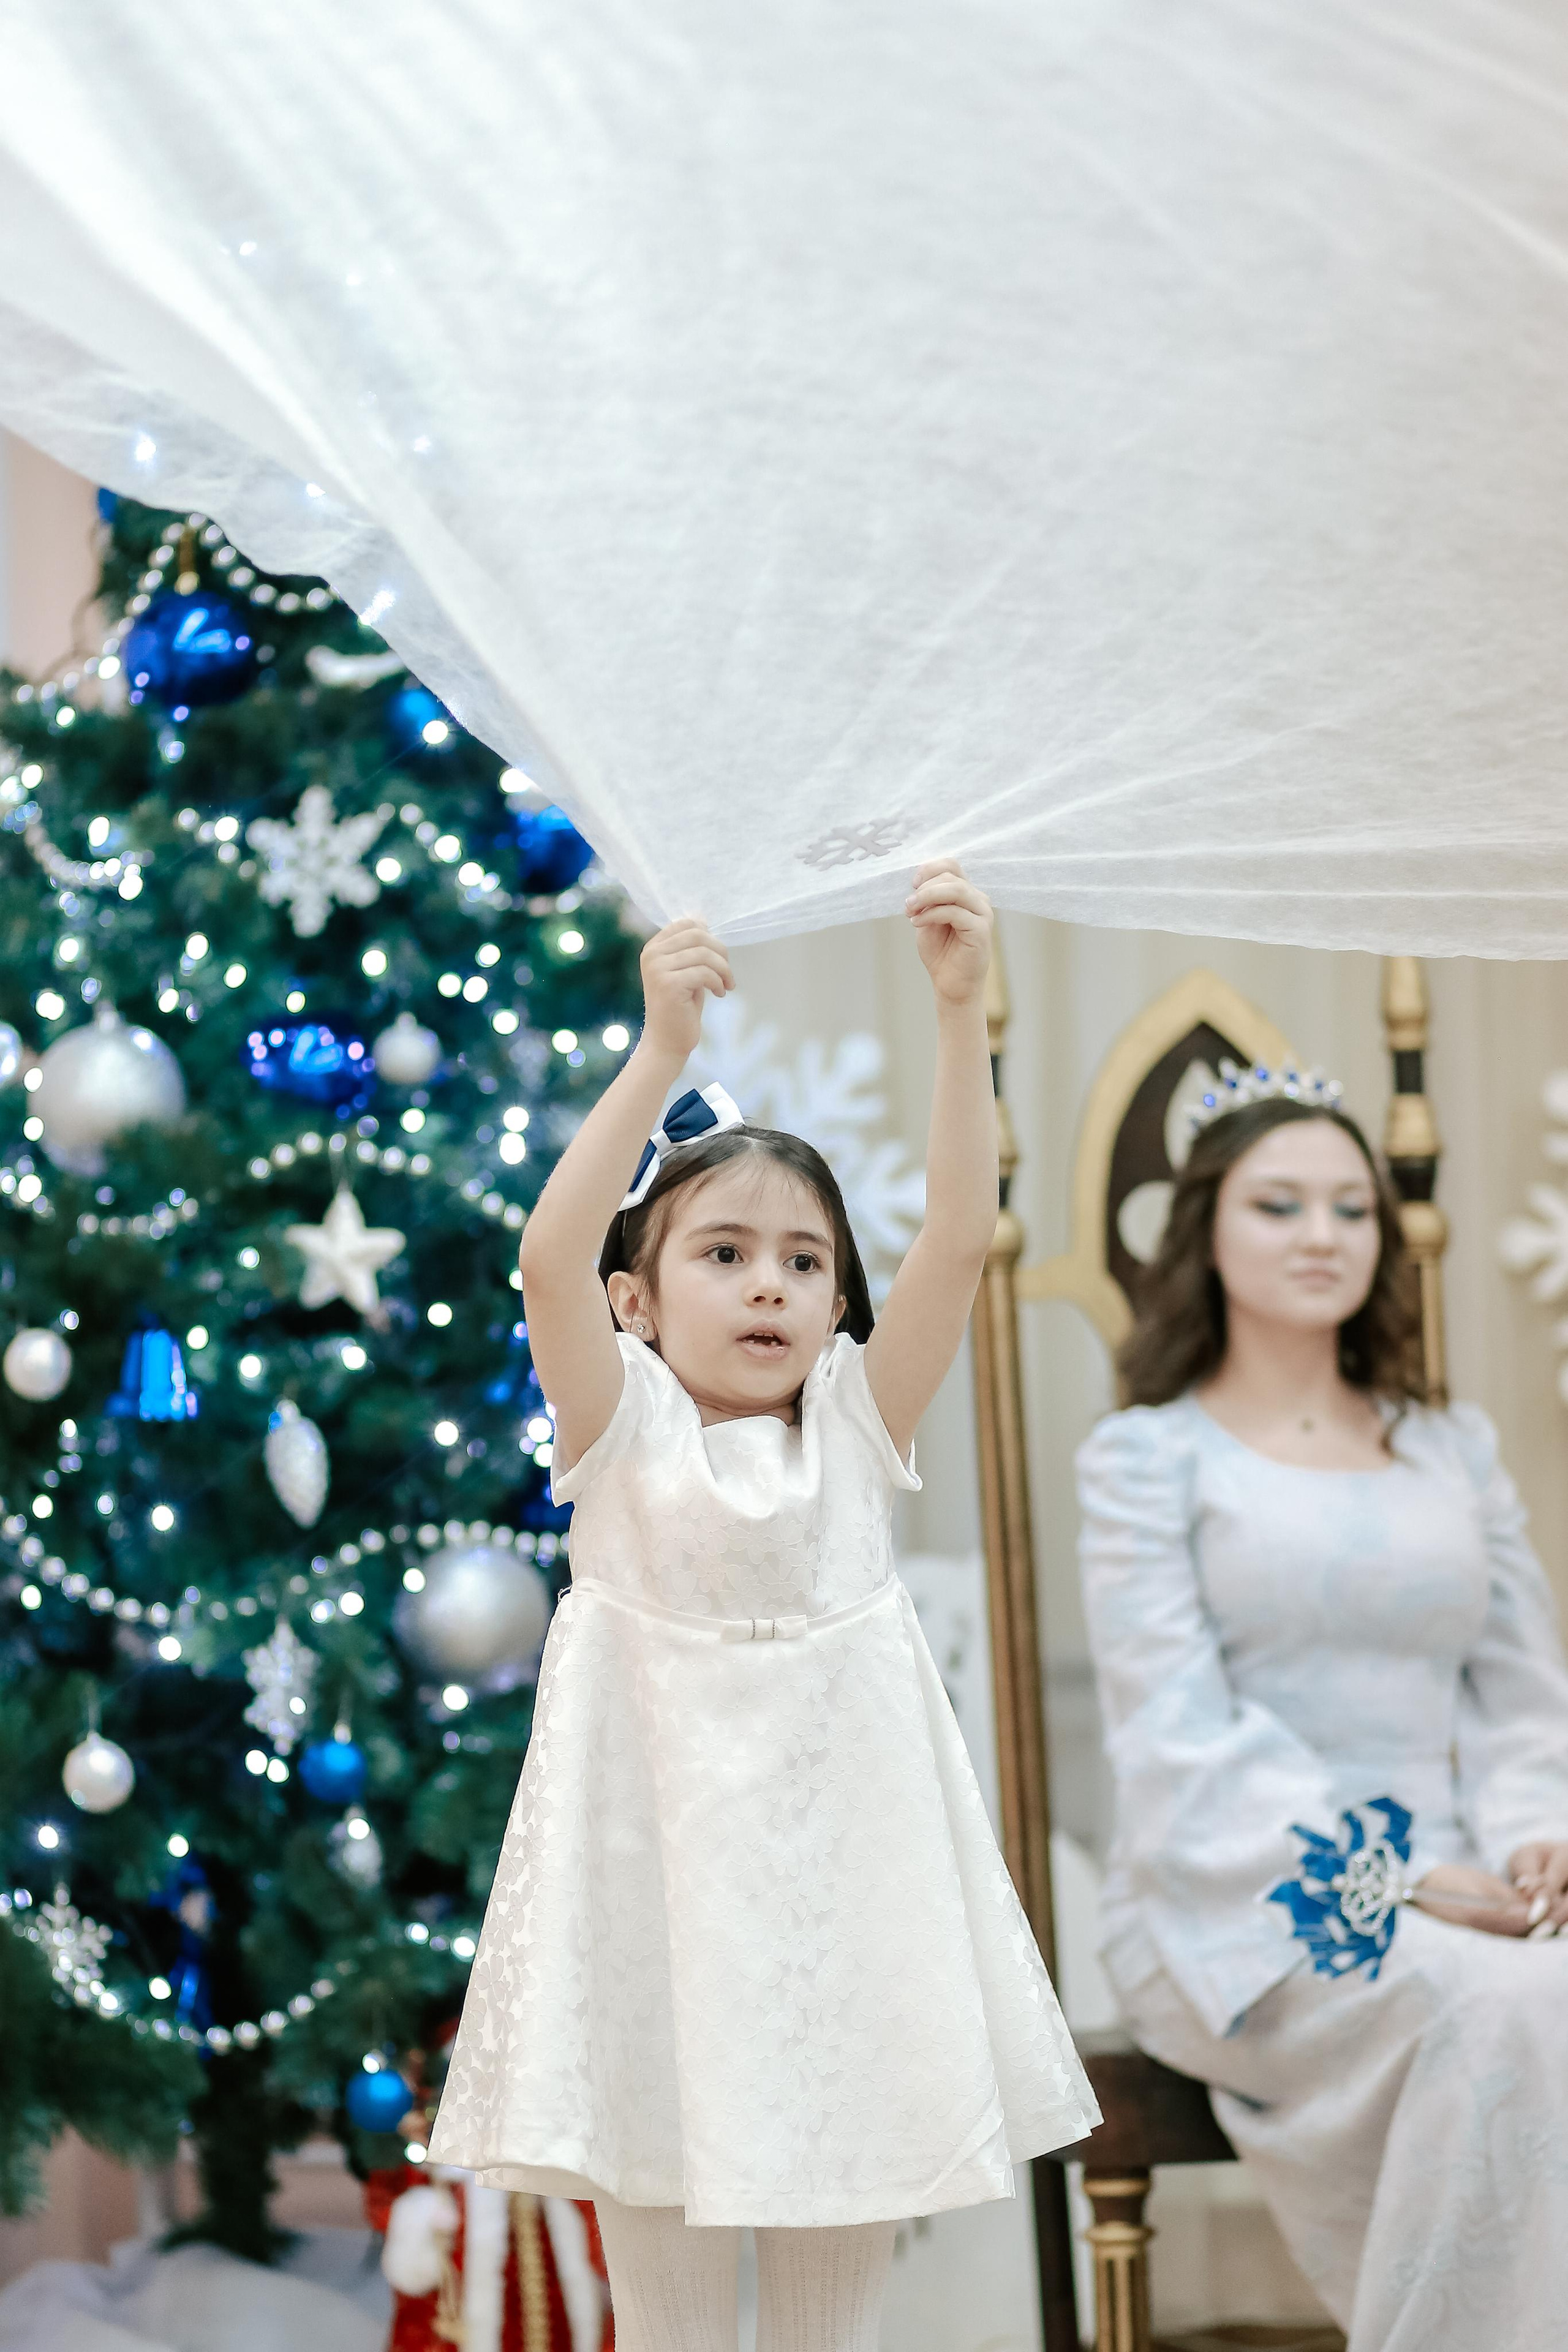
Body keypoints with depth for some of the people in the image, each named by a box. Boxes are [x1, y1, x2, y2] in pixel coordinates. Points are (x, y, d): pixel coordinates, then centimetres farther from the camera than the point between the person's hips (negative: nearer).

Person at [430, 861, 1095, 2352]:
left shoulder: (854, 1419, 4)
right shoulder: (624, 1427, -2)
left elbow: (958, 1234, -8)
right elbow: (550, 1260, -20)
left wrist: (959, 1012, -18)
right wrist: (660, 1054, -28)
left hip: (838, 1857, 2)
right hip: (664, 1858, -2)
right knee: (660, 2229, 6)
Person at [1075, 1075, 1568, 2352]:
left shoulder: (1454, 1446, 21)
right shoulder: (1150, 1455, 7)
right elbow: (1183, 1733, -5)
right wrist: (1390, 1881, -17)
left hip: (1446, 1898, 4)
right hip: (1238, 1914, -4)